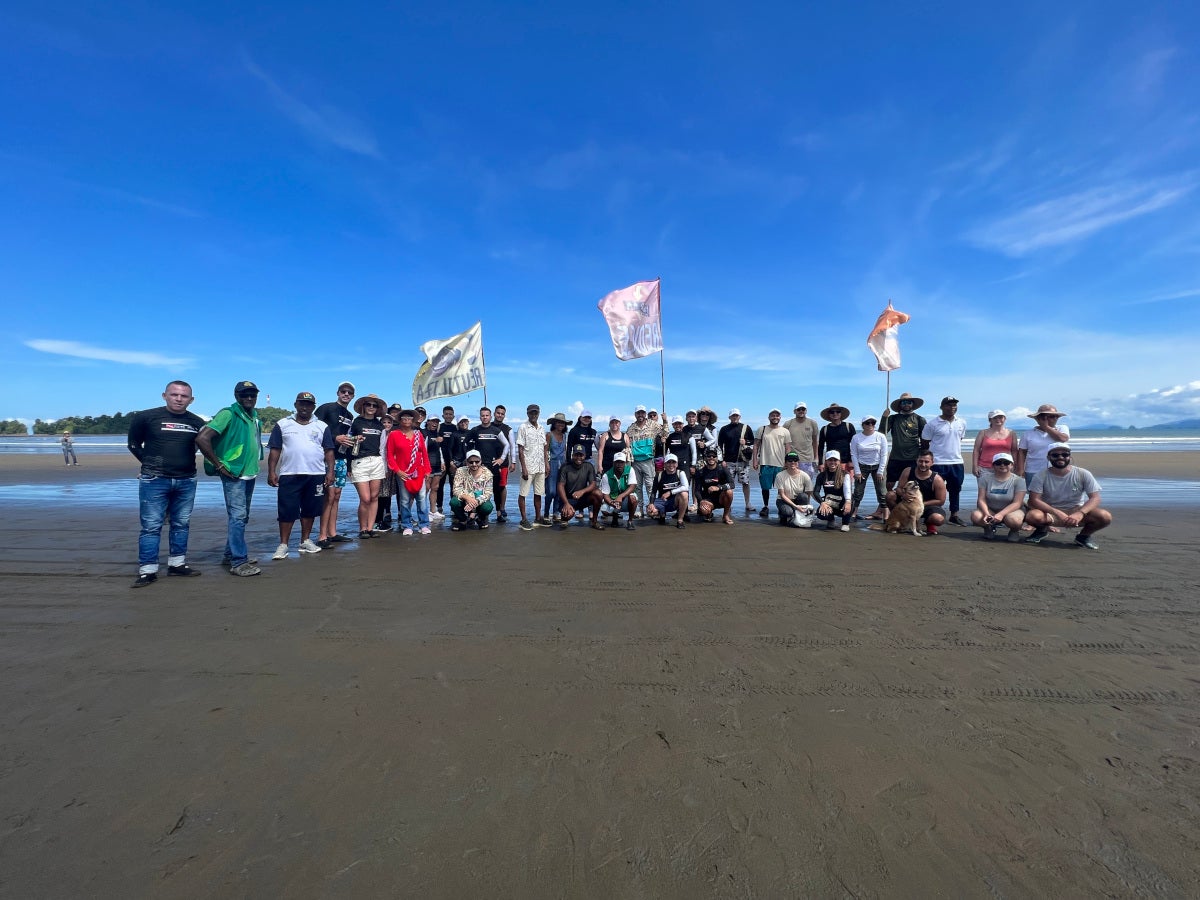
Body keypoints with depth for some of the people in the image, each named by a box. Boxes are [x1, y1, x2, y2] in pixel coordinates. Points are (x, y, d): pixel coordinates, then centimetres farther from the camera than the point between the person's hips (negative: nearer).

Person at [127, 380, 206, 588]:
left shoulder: (197, 422, 3)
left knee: (181, 524, 11)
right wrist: (152, 464, 7)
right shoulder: (146, 417, -4)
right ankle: (147, 571, 7)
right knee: (151, 526, 0)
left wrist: (186, 463, 10)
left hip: (187, 481, 3)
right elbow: (133, 444, 7)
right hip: (154, 481, -3)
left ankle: (177, 564, 22)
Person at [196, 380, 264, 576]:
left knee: (242, 516, 14)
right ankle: (238, 562, -3)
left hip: (250, 474, 8)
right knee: (237, 516, -8)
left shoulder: (255, 416, 11)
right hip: (234, 475, -8)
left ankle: (230, 555, 27)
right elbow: (202, 438, -19)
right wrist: (219, 465, -15)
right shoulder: (228, 414, -12)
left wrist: (255, 464, 13)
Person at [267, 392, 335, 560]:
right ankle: (283, 545, 9)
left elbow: (329, 451, 8)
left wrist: (330, 471, -1)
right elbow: (274, 450, 4)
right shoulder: (283, 425, 7)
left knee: (309, 510, 9)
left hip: (316, 476, 1)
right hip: (289, 475, -1)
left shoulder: (322, 426, 10)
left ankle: (305, 541, 20)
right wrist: (271, 472, -3)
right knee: (287, 510, 0)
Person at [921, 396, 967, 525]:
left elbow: (959, 440, 20)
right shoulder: (932, 424, -8)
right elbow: (925, 443, -2)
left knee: (955, 490, 14)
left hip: (957, 463, 5)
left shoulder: (962, 423, 7)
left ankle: (954, 516, 25)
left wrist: (956, 453, 16)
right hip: (938, 463, -5)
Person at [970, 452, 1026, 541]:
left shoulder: (1018, 480, -9)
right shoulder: (986, 477, -5)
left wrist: (1001, 514, -32)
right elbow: (981, 499, -9)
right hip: (990, 510, 1)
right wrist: (986, 514, -28)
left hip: (1011, 510, -1)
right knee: (976, 516, -32)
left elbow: (1017, 503, -17)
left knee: (1013, 519, -37)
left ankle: (1015, 530, 3)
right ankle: (989, 527, 6)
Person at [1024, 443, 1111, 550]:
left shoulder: (1083, 474, -6)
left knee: (1105, 516, -27)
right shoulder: (1041, 476, -10)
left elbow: (1095, 498, -12)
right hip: (1050, 512, -2)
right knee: (1032, 516, -35)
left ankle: (1084, 536, 6)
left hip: (1077, 512, 2)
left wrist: (1080, 513, -31)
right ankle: (1042, 530, 4)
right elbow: (1034, 500, -16)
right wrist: (1058, 513, -30)